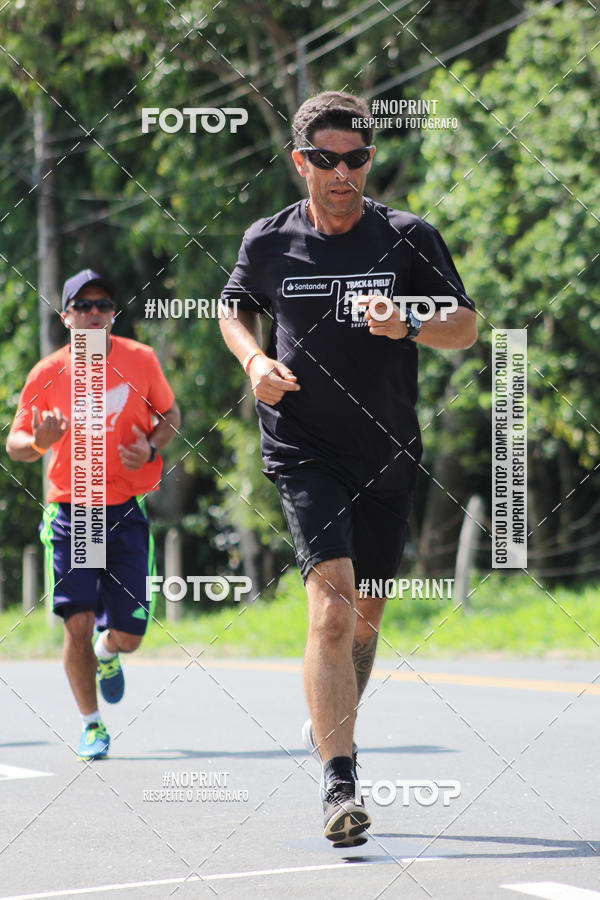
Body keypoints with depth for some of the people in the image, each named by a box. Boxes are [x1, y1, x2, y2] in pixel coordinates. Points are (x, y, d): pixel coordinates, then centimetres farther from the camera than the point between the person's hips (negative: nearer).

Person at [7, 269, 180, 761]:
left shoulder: (141, 359, 0)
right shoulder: (47, 373, -3)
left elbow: (170, 414, 14)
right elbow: (14, 443, 3)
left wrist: (151, 448, -7)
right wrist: (38, 443, -21)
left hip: (126, 512, 1)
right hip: (68, 512, -1)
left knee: (128, 636, -2)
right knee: (78, 623, -11)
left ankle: (106, 654, 37)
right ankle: (92, 725, 9)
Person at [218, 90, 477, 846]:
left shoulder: (408, 238, -2)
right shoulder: (268, 242, 0)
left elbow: (466, 326, 1)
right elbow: (235, 308, 18)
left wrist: (409, 325, -20)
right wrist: (254, 360, -3)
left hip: (387, 457, 3)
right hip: (303, 451, -2)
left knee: (364, 615, 15)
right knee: (331, 606, -19)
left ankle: (330, 723, 44)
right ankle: (338, 783, -21)